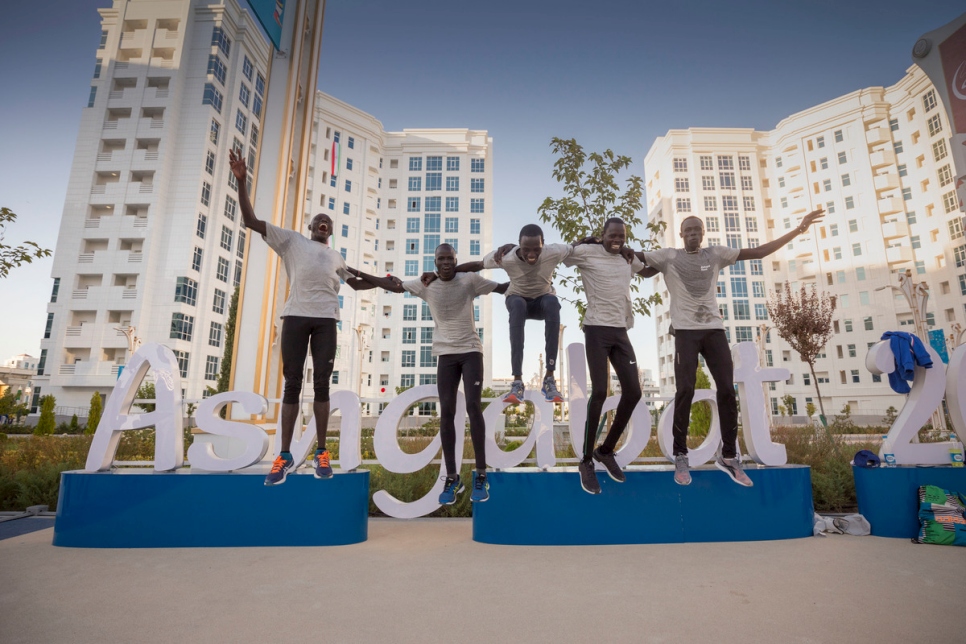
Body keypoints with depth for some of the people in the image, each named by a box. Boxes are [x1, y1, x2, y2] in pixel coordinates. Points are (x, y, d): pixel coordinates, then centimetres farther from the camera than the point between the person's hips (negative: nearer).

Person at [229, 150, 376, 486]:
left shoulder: (336, 256, 29)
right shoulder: (291, 240, 19)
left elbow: (357, 283, 37)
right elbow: (251, 220, 11)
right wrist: (242, 181, 4)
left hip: (326, 319, 2)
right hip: (295, 316, -2)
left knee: (321, 383, -1)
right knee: (292, 382, -3)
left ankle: (321, 453, 3)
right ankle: (285, 455, 2)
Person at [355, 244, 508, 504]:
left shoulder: (470, 280, 0)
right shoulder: (425, 285, 6)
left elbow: (504, 288, 4)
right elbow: (394, 285, 11)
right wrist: (359, 274, 10)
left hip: (471, 350, -2)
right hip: (445, 353, 2)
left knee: (473, 406, -12)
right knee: (446, 411, -2)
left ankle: (480, 474, -2)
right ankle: (452, 478, 6)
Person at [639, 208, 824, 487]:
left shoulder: (716, 254, 13)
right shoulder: (669, 256, 4)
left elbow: (759, 252, 15)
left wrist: (799, 229, 13)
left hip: (714, 329, 4)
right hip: (686, 330, -3)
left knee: (727, 390, 0)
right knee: (685, 391, -9)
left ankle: (728, 456, 14)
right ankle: (680, 457, 2)